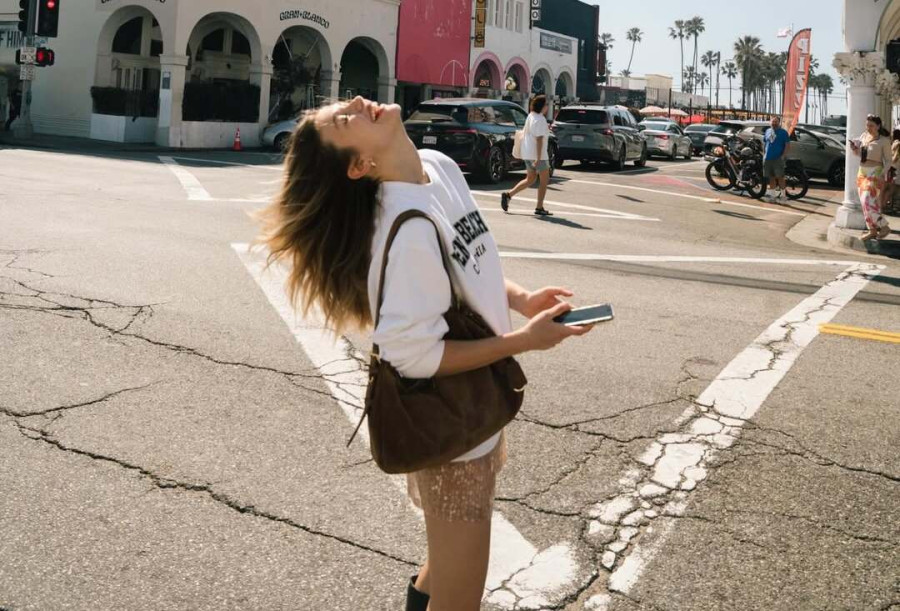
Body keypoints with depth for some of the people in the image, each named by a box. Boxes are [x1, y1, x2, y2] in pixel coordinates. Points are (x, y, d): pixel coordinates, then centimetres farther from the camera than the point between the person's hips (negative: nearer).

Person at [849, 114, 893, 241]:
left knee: (868, 202, -15)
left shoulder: (884, 141, -8)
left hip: (875, 173, -7)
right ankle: (872, 230, 11)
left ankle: (884, 227, -5)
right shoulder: (864, 136, 8)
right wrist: (854, 148, -3)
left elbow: (888, 160, -5)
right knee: (866, 203, 6)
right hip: (862, 172, 7)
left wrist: (883, 174, -18)